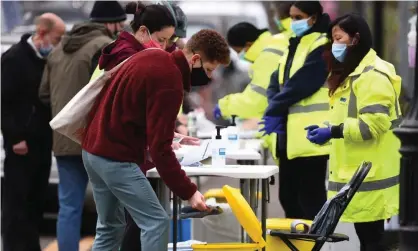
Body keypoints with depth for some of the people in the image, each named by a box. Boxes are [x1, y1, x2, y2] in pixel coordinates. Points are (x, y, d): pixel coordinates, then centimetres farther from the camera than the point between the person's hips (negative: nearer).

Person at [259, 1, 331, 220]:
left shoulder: (322, 46, -8)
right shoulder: (294, 46, 20)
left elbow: (302, 83, -16)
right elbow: (276, 82, 14)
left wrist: (273, 111, -10)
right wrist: (275, 111, -5)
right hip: (289, 134, 9)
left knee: (309, 198, -5)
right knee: (288, 196, 11)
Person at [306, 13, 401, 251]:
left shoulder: (373, 75, -14)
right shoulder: (352, 74, 19)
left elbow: (373, 124, -23)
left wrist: (333, 132, -21)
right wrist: (326, 129, 8)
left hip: (370, 175, -10)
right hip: (358, 172, 10)